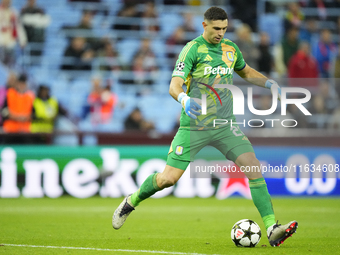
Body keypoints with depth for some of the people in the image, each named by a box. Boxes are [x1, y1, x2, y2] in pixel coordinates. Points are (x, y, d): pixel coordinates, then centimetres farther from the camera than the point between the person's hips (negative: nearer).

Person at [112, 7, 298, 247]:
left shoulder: (231, 49, 9)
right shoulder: (193, 49, -9)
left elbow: (246, 72, 30)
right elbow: (174, 85, -18)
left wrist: (268, 82, 11)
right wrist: (184, 99, -41)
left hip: (225, 124, 4)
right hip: (194, 126, -4)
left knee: (253, 166, -14)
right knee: (168, 178, -6)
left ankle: (272, 229, -16)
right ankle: (131, 201, 25)